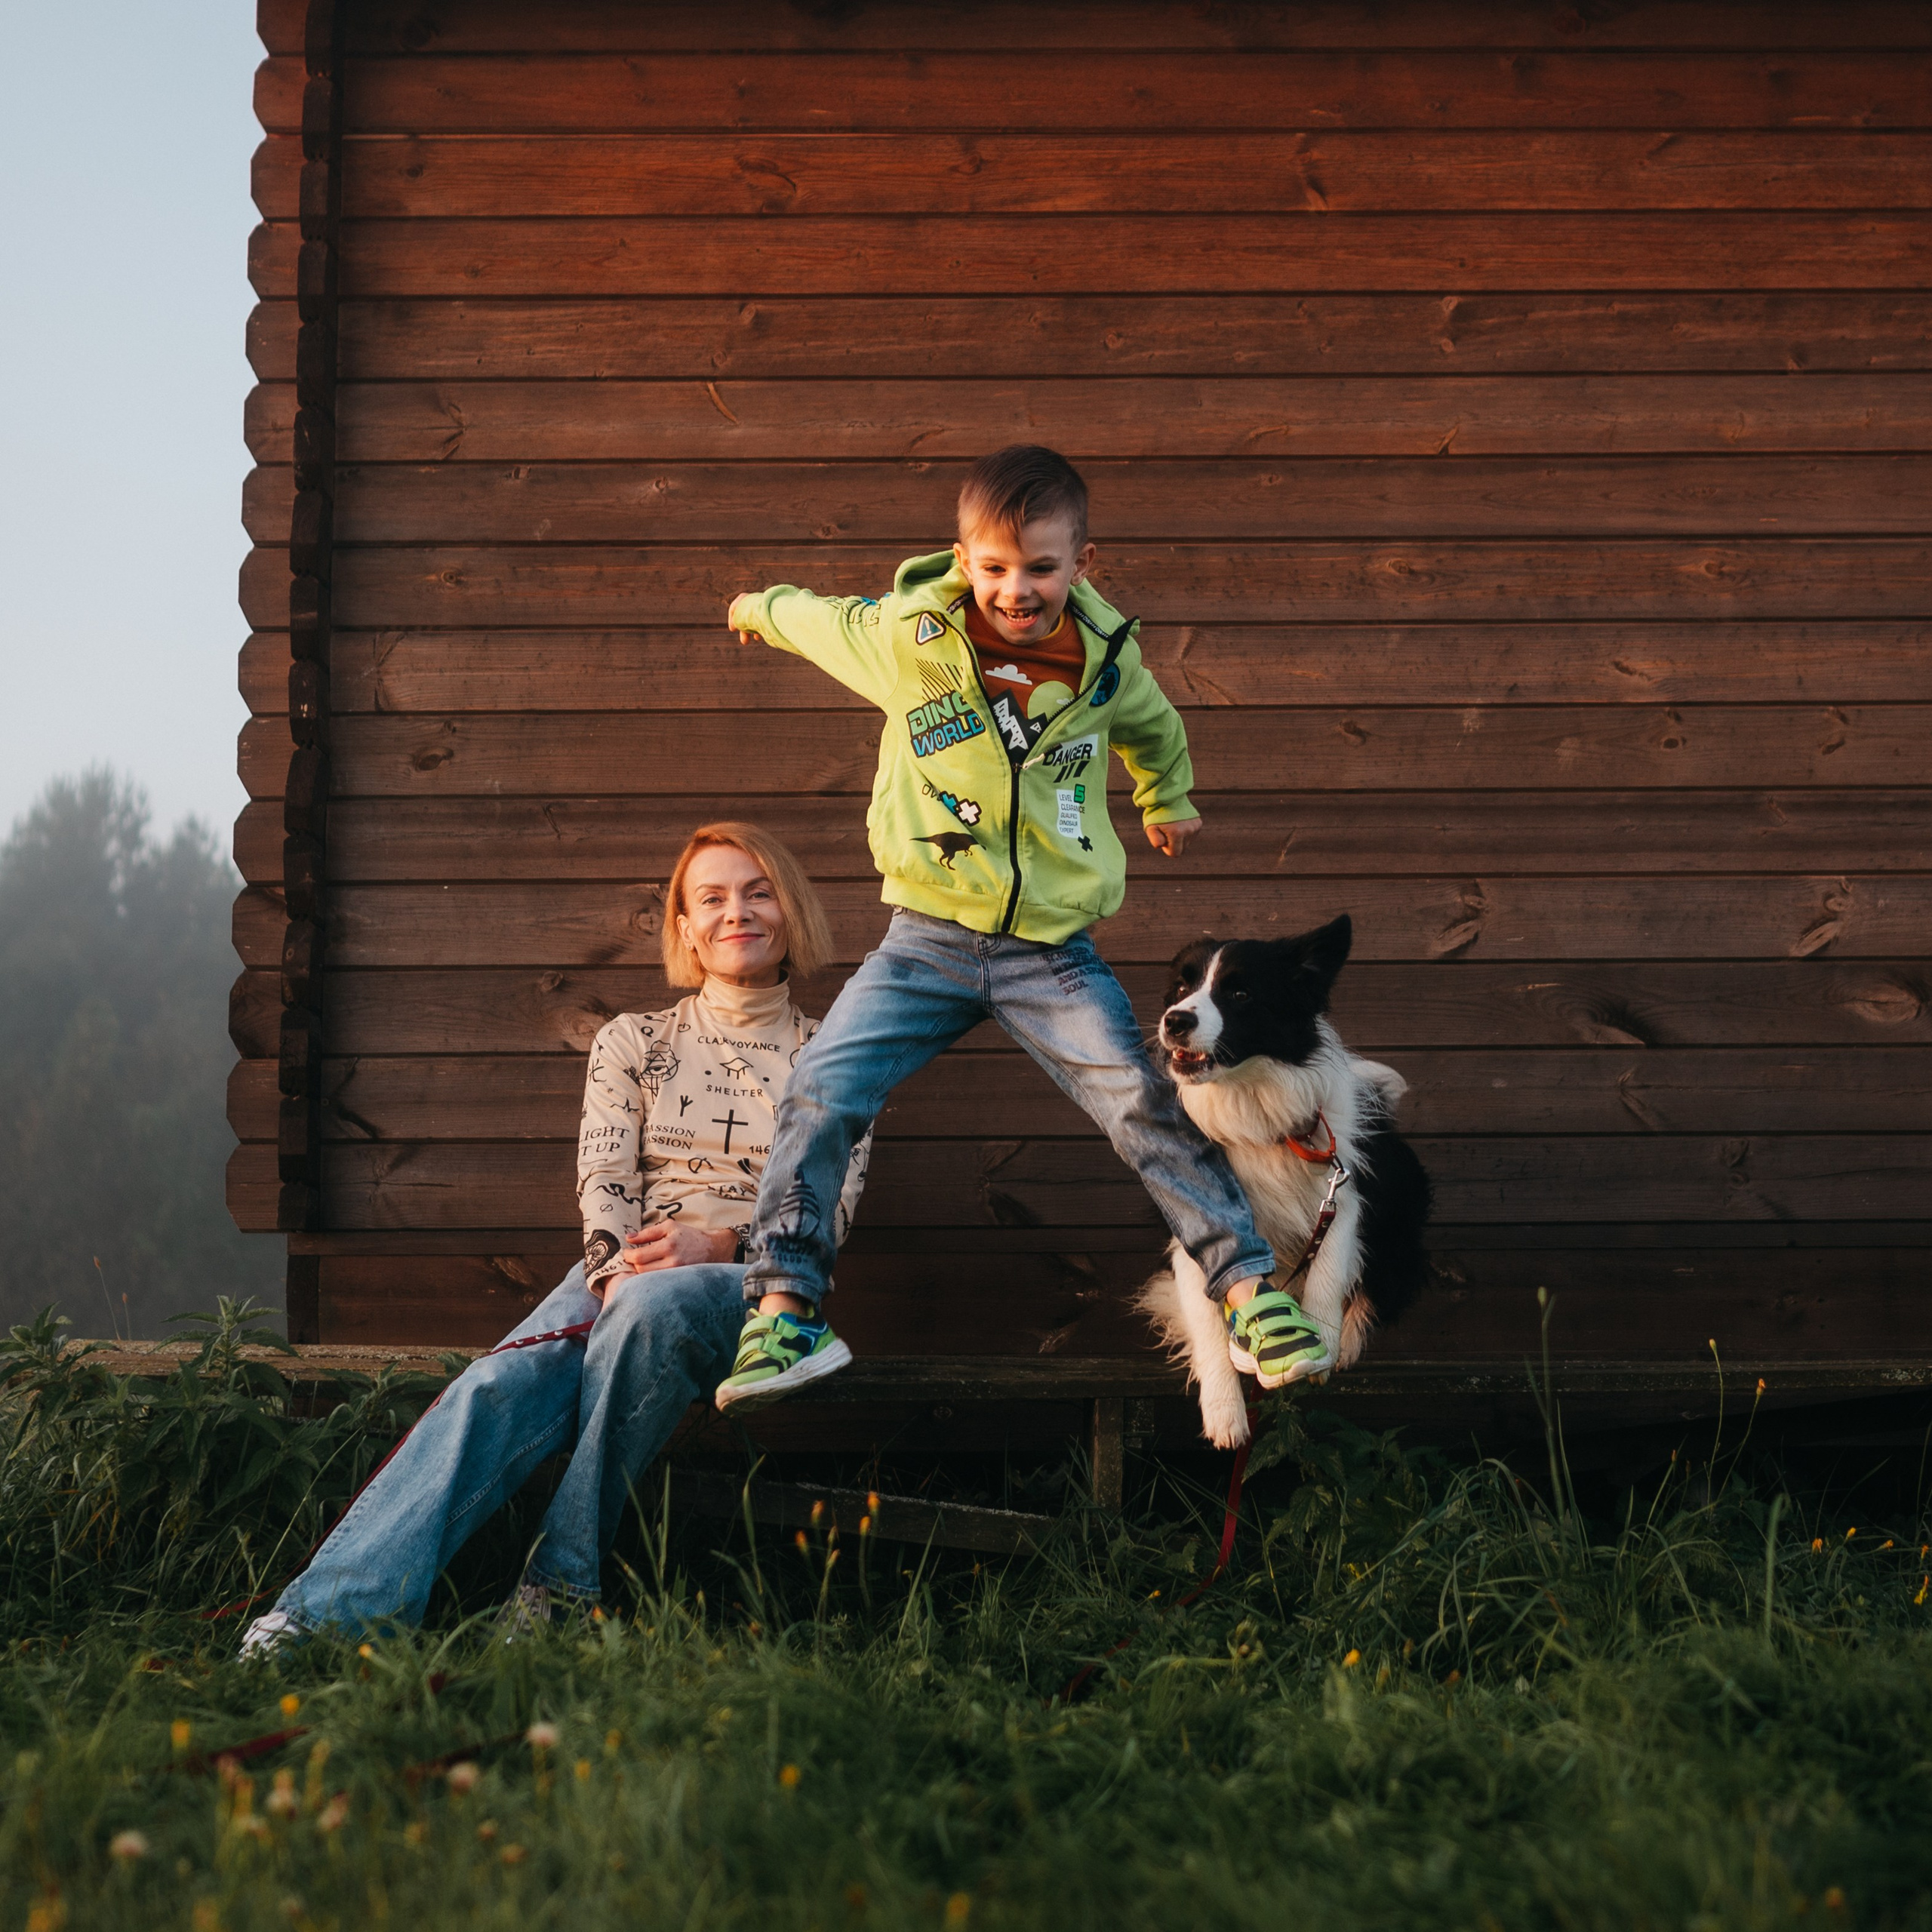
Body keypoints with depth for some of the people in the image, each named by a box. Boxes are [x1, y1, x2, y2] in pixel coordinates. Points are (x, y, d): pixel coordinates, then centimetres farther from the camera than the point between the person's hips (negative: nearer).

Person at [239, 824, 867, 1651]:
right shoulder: (632, 1042, 19)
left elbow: (828, 1216, 3)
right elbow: (603, 1182, 5)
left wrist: (716, 1244, -17)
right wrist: (615, 1269, -18)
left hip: (756, 1284, -1)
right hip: (625, 1269, 2)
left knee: (653, 1307, -39)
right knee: (502, 1385, -31)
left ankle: (556, 1593, -33)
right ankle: (319, 1616, -48)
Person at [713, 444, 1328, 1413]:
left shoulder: (1107, 659, -3)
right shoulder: (904, 639, -8)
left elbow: (1151, 727, 22)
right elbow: (811, 618, 13)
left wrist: (1169, 801, 40)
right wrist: (758, 608, 35)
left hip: (1054, 950, 0)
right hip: (926, 939, 0)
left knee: (1150, 1108, -10)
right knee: (818, 1098, -14)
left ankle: (1253, 1296, -3)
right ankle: (783, 1312, -3)